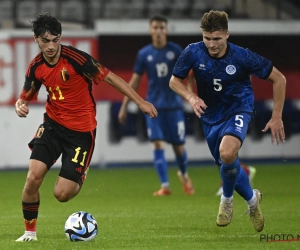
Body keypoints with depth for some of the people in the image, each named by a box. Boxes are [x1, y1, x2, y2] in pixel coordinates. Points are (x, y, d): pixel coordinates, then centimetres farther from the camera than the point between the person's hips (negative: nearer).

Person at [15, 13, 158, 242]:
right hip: (53, 124, 4)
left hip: (81, 130, -4)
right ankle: (30, 231, 5)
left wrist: (141, 102, -13)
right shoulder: (36, 67, -3)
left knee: (62, 194, -9)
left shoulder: (75, 58, -19)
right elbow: (25, 98, 11)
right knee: (34, 176, -17)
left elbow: (109, 77, -12)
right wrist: (20, 106, -14)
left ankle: (80, 178, 29)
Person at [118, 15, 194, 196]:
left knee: (179, 146, 4)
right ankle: (165, 186, -5)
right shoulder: (144, 54, 1)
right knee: (158, 144, -10)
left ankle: (184, 175, 34)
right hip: (154, 106, 1)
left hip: (174, 105, -1)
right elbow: (135, 81, 7)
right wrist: (124, 107, 7)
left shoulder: (175, 51, -3)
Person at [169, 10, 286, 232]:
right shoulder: (193, 53, -18)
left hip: (237, 111, -4)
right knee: (229, 166, 12)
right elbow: (174, 81, -3)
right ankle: (252, 198, 44)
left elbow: (279, 79, -12)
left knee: (227, 153, -31)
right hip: (210, 116, 4)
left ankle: (227, 199, -3)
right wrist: (191, 97, -24)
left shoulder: (242, 57, -24)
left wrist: (277, 118, -11)